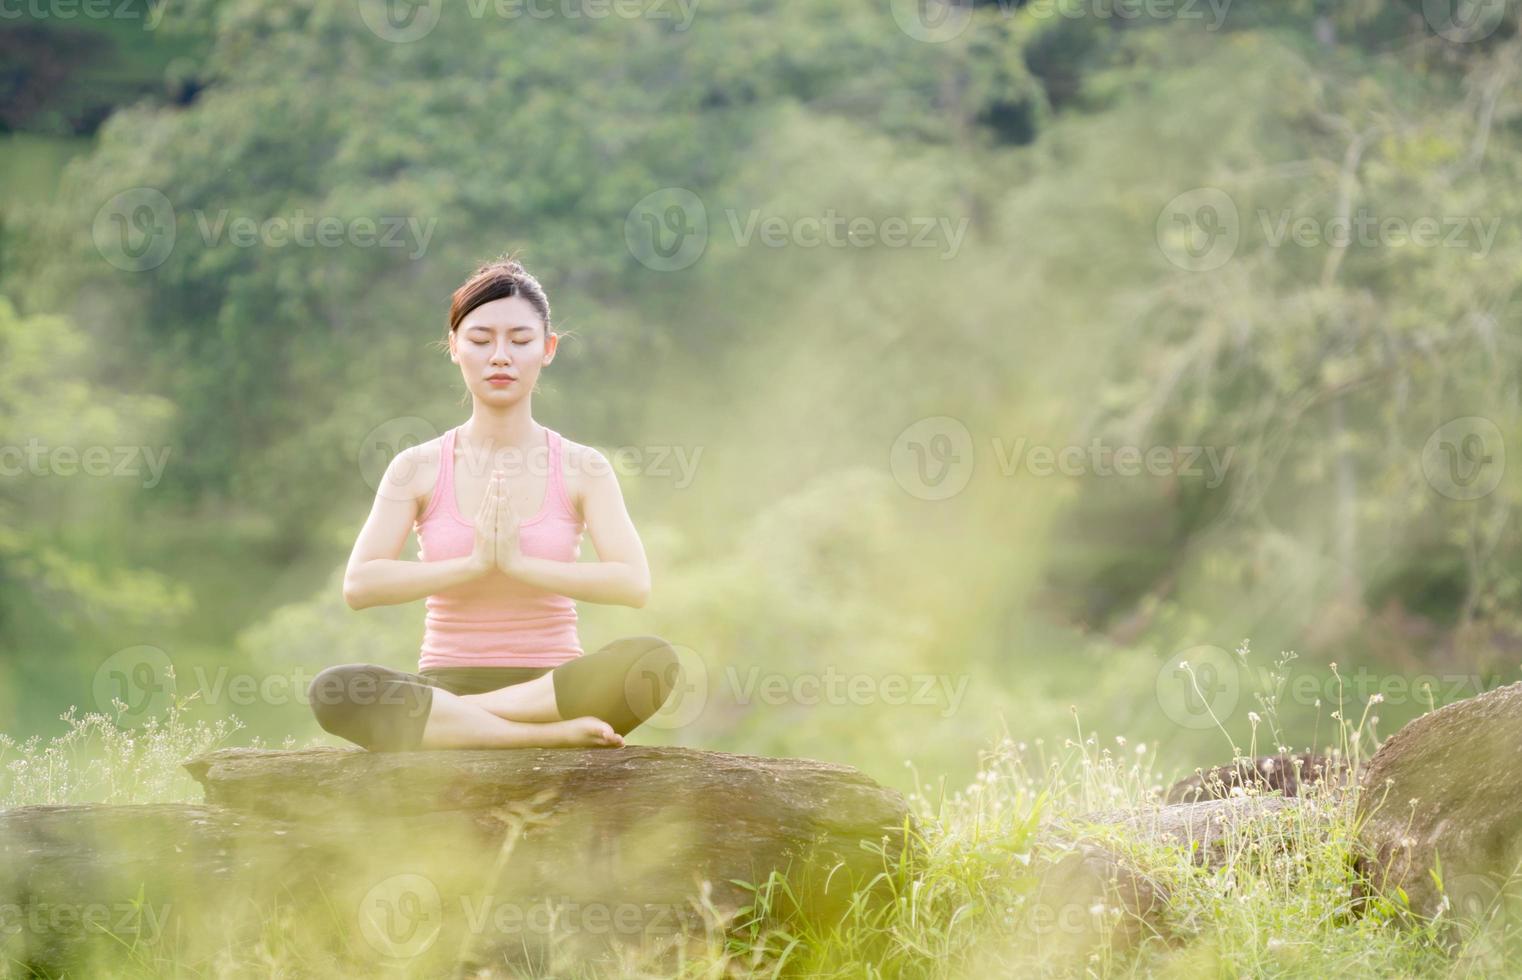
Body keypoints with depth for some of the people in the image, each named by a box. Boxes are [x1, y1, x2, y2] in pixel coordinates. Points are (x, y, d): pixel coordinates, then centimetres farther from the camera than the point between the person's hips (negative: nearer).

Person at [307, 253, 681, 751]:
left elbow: (634, 583, -9)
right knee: (331, 692, -33)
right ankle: (553, 734, -34)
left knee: (655, 661, -33)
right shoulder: (418, 468, 4)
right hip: (444, 682, 0)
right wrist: (474, 563, -16)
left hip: (554, 686, 0)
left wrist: (518, 562, -17)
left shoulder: (581, 468, 4)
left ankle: (440, 719, -26)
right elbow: (359, 585, -7)